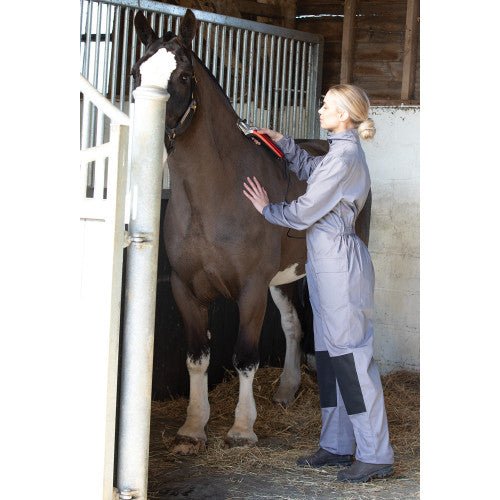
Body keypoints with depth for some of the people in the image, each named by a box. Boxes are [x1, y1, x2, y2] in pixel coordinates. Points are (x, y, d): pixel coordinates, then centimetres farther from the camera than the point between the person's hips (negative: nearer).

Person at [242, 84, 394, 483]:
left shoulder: (344, 158, -18)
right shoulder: (342, 153, 13)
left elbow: (304, 213, -15)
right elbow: (308, 169, 35)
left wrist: (267, 208, 2)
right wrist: (282, 142, 22)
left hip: (338, 261, -10)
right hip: (327, 261, 10)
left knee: (351, 355, -8)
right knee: (329, 353, 14)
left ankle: (376, 455, -5)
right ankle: (337, 445, 21)